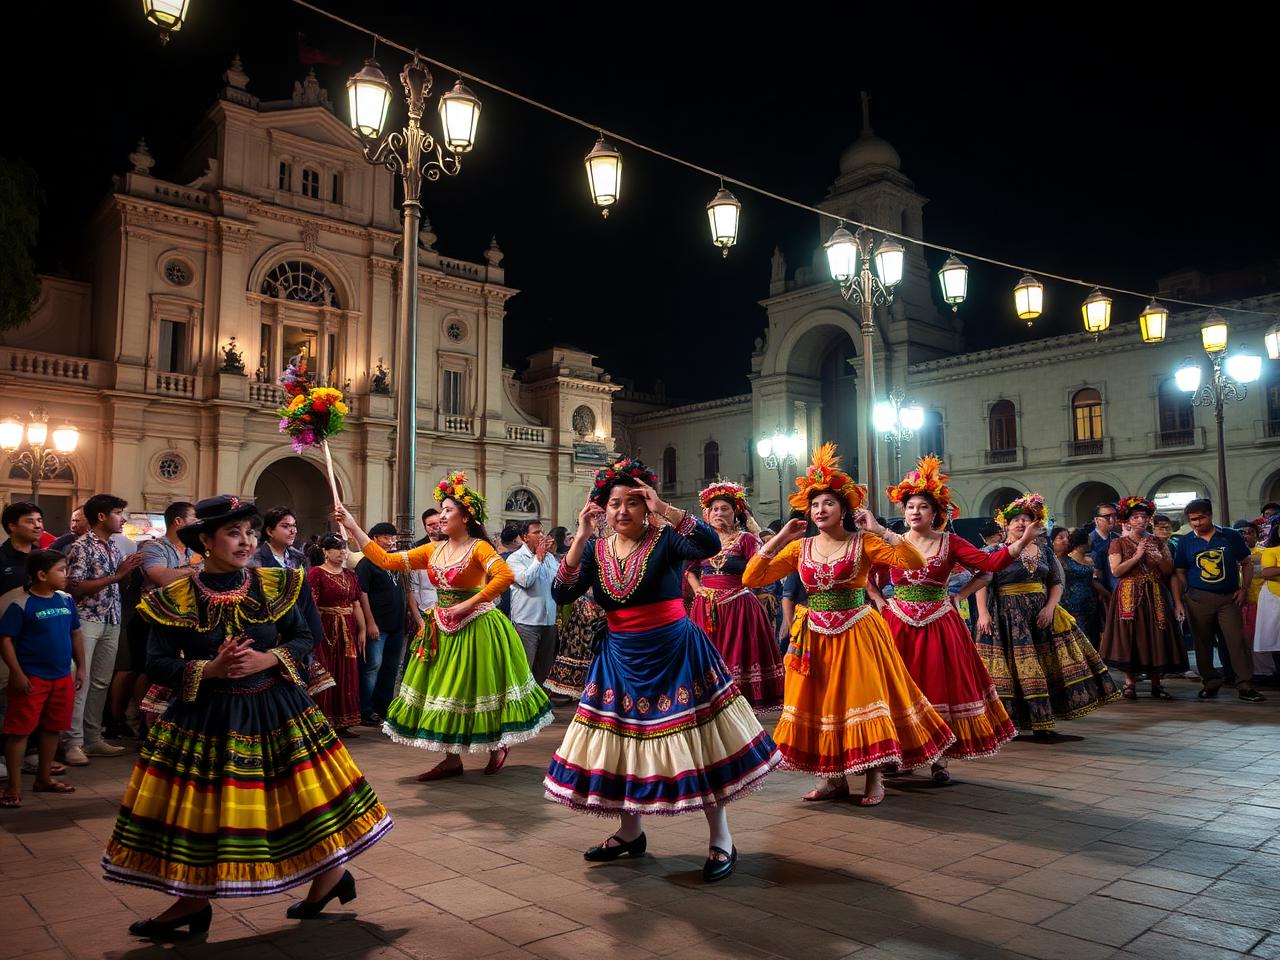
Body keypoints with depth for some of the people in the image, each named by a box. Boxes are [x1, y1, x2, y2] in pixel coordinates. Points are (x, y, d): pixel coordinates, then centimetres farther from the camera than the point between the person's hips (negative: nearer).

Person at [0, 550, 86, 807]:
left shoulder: (66, 600, 5)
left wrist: (80, 668, 11)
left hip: (63, 677, 6)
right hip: (32, 678, -6)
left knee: (52, 728, 14)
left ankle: (44, 778, 28)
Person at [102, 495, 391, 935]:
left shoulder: (274, 585, -4)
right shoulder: (175, 599, -6)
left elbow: (304, 637, 1)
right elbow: (157, 663, -6)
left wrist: (268, 659, -17)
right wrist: (211, 669, -20)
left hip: (274, 708, 0)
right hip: (204, 716, 0)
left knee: (304, 795, 5)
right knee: (197, 810, 9)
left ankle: (331, 872, 26)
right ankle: (193, 902, 29)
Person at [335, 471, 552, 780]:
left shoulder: (478, 547, -12)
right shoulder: (433, 550, 6)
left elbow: (505, 575, -28)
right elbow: (385, 560, 2)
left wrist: (468, 605, -24)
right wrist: (353, 527, -2)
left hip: (475, 628, -6)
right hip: (442, 629, 6)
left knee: (478, 689, 4)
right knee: (443, 692, 9)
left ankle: (499, 745, 29)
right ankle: (452, 760, 21)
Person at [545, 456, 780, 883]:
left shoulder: (665, 538, -10)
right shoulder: (595, 549, 2)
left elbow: (710, 544, -28)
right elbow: (561, 594, -8)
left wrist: (665, 510, -29)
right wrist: (580, 537, -15)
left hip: (675, 654, -5)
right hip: (621, 659, 5)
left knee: (697, 743, 1)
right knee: (621, 742, 12)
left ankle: (721, 840, 17)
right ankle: (630, 832, 33)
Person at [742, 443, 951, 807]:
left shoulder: (863, 542, -3)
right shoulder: (800, 548, 4)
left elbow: (916, 563, -15)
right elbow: (751, 578, -1)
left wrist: (879, 530, -14)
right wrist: (780, 538, -4)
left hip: (857, 633, -3)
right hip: (815, 637, 3)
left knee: (864, 700, 0)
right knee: (820, 704, 8)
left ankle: (874, 780, 17)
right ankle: (834, 779, 23)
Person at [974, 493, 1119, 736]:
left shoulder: (1044, 551, 11)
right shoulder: (994, 552, -3)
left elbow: (1056, 583, 10)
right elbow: (982, 584, -9)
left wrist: (1050, 607, -7)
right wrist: (983, 613, -20)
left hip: (1042, 614, 5)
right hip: (1008, 618, -4)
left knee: (1046, 666, 5)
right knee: (1014, 668, -3)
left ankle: (1041, 722, 15)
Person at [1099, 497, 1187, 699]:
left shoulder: (1157, 542, 14)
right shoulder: (1119, 543, 3)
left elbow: (1169, 570, 10)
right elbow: (1116, 571, -8)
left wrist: (1160, 559, -9)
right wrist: (1137, 556, -13)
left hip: (1154, 596, 3)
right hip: (1129, 596, -3)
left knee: (1156, 638, 1)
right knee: (1130, 637, -6)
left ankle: (1156, 684, 9)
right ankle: (1130, 683, 0)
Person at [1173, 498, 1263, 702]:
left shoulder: (1231, 536, 3)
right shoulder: (1185, 542, 4)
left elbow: (1246, 563, 10)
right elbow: (1179, 574, 6)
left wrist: (1244, 589, -2)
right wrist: (1178, 603, 0)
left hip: (1229, 598, -1)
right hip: (1198, 599, 1)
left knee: (1238, 641, -8)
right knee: (1203, 643, 6)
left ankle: (1245, 686, -5)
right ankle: (1210, 684, 18)